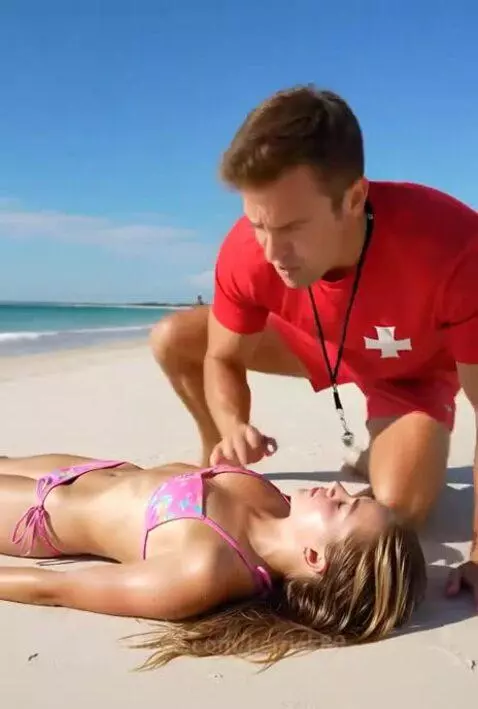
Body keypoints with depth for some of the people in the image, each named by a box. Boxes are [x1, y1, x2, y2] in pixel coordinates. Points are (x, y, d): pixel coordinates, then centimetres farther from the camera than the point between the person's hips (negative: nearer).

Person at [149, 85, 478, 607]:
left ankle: (371, 455, 10)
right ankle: (219, 460, 14)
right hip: (314, 340, 3)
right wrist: (233, 430, -38)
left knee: (399, 506, -27)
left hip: (413, 368, -2)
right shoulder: (245, 252, -33)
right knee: (171, 340, -11)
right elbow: (222, 359, -16)